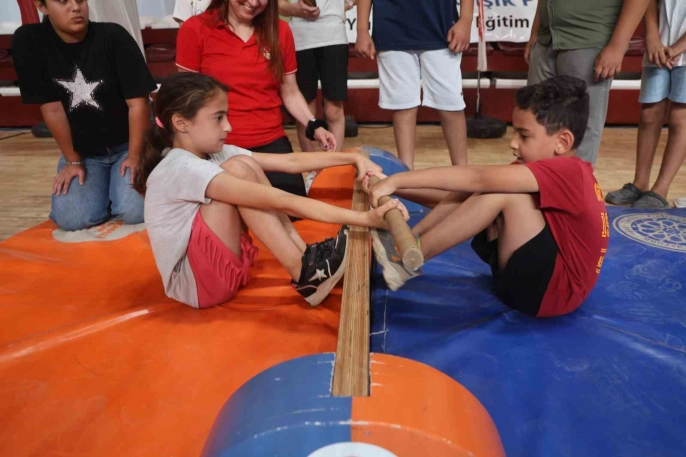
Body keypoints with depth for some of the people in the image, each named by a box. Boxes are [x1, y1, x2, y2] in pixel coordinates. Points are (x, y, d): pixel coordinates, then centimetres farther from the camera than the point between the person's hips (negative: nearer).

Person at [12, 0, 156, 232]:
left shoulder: (113, 37, -17)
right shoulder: (28, 41, -12)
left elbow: (138, 102, -15)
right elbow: (52, 109, -9)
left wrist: (134, 155, -15)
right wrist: (73, 160, -5)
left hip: (126, 144, -2)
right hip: (82, 150, 2)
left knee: (135, 212, -22)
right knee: (71, 219, -15)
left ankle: (115, 183, 14)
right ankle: (103, 185, 17)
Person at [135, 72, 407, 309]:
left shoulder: (210, 153, 2)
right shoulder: (182, 168, -24)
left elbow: (291, 162, -2)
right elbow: (280, 201, -32)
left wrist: (353, 158, -10)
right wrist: (362, 218, -34)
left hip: (216, 266, 9)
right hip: (194, 282, -8)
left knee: (244, 164, -4)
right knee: (237, 171, -23)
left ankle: (305, 258, -10)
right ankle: (306, 274, -19)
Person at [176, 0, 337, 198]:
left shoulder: (280, 31, 7)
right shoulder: (195, 30, 0)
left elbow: (290, 93, 11)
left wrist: (314, 126, -4)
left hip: (271, 143, 2)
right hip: (220, 147, -2)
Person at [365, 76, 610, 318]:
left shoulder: (569, 171, -21)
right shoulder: (559, 170, 6)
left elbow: (480, 178, -31)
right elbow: (475, 191, -1)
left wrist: (397, 180, -31)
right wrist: (394, 185, -9)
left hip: (553, 290, -9)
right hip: (534, 275, 9)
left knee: (504, 193, -26)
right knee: (473, 192, -2)